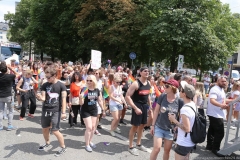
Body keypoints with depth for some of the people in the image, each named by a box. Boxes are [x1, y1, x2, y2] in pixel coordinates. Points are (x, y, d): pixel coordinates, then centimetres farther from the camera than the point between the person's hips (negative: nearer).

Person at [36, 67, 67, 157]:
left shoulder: (61, 85, -7)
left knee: (55, 131, -5)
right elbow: (43, 98, -2)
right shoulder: (44, 85, 2)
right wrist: (40, 98, -26)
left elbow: (63, 99, -9)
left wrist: (63, 112, -15)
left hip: (56, 111, -5)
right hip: (45, 110, 5)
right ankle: (47, 143, 44)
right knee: (45, 129, 17)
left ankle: (63, 147, 15)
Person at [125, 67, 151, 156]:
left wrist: (150, 106, 14)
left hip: (145, 106, 8)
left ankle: (138, 144, 35)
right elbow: (127, 97, -22)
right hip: (137, 106, -8)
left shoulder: (148, 83, 5)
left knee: (142, 125, 17)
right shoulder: (136, 83, -19)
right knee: (135, 126, 1)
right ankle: (130, 147, 17)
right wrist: (135, 108, -26)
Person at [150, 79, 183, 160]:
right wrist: (153, 125, -3)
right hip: (159, 127, 0)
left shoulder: (179, 101, -12)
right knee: (156, 148, -5)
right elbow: (156, 111, -3)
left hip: (170, 129, 1)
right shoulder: (162, 96, -10)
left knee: (167, 150, 14)